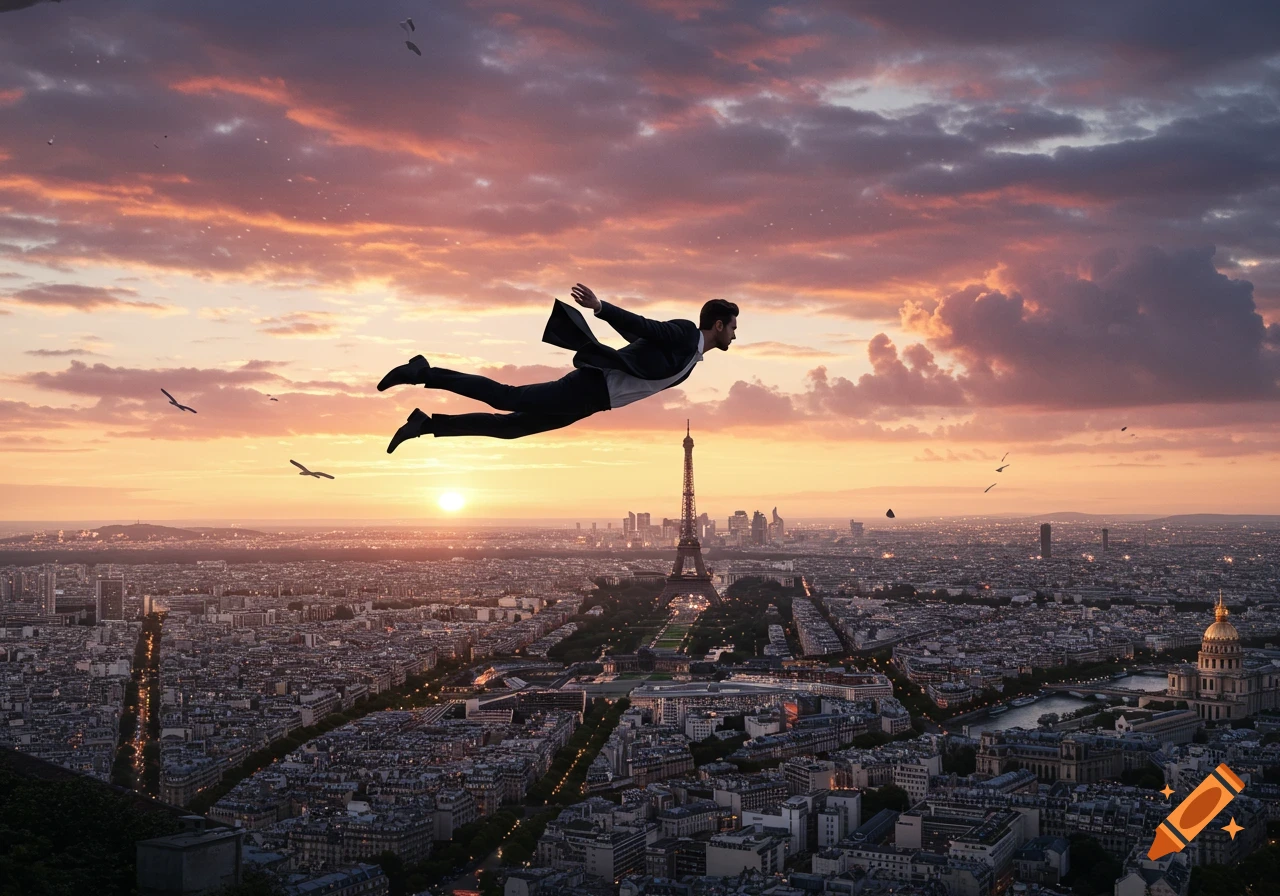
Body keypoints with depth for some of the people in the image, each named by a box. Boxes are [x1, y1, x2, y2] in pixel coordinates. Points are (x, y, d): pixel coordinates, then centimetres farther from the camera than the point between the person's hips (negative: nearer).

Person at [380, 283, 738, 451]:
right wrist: (600, 307, -28)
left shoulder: (689, 359, 19)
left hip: (592, 401, 8)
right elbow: (640, 325, -18)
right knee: (505, 398, -15)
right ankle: (423, 373, -11)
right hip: (591, 386, -8)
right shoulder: (683, 334, -7)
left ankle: (427, 424, 6)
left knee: (509, 426, 5)